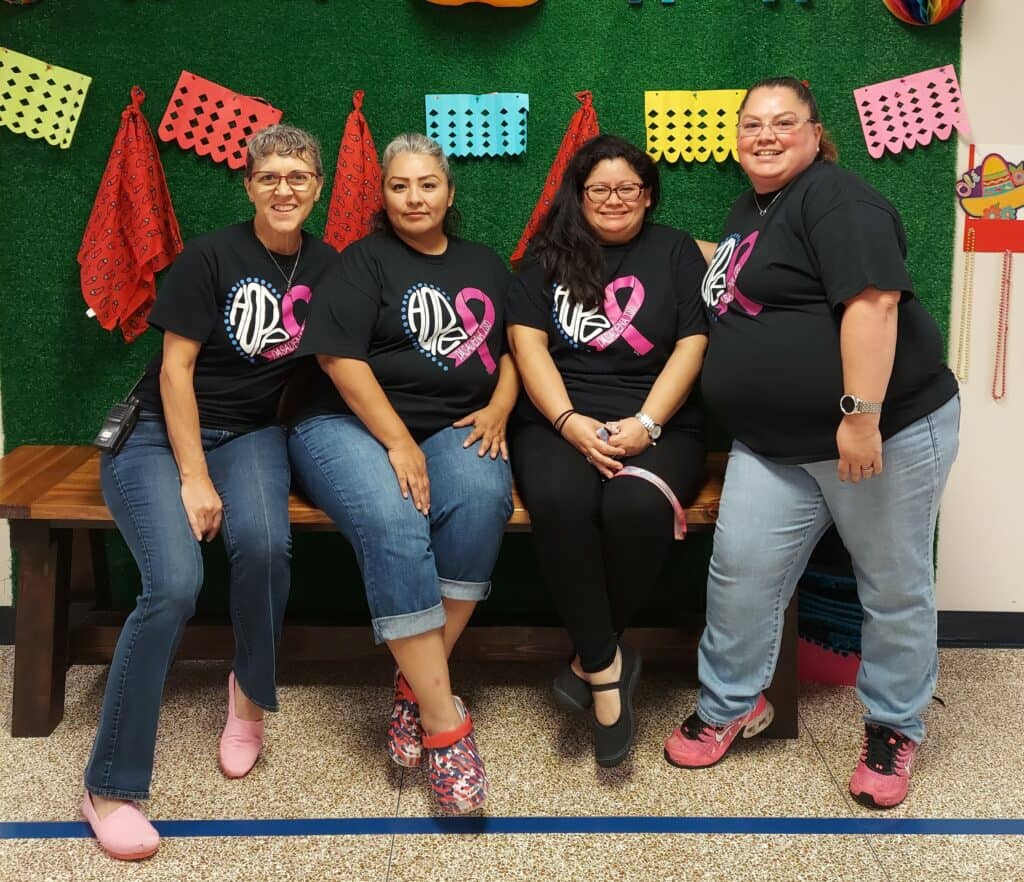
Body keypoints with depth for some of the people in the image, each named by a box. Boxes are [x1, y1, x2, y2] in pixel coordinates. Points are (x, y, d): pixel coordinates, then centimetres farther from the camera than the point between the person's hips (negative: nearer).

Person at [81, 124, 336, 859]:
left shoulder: (327, 268, 5)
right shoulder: (211, 256, -9)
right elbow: (176, 368, -11)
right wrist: (194, 478, -17)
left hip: (251, 432, 3)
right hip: (159, 434, -3)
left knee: (263, 542, -32)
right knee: (176, 584, -27)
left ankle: (251, 691, -3)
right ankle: (112, 788, -15)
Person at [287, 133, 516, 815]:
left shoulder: (486, 266, 20)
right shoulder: (362, 261, 5)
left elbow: (512, 349, 21)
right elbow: (341, 357, -6)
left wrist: (498, 409, -1)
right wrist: (399, 442, -14)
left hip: (456, 428, 3)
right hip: (352, 424, -3)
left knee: (482, 497, -32)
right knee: (392, 523, -34)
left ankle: (417, 686, -22)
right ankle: (444, 723, -29)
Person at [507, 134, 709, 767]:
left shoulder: (676, 252, 13)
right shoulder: (550, 256, 15)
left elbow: (692, 346, 4)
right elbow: (528, 342, 4)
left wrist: (645, 424, -12)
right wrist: (570, 422, -13)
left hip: (657, 423, 0)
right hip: (560, 420, 1)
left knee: (635, 505, -34)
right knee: (560, 502, -34)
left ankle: (592, 658, -11)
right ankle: (607, 667, -22)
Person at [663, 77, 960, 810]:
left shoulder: (836, 199, -13)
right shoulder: (750, 208, 16)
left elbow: (873, 300, -24)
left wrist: (861, 416, -29)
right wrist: (699, 262, 18)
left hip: (888, 429, -7)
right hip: (776, 444, 8)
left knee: (895, 587, 7)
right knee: (740, 569, 1)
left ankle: (895, 728, 24)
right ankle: (731, 705, 21)